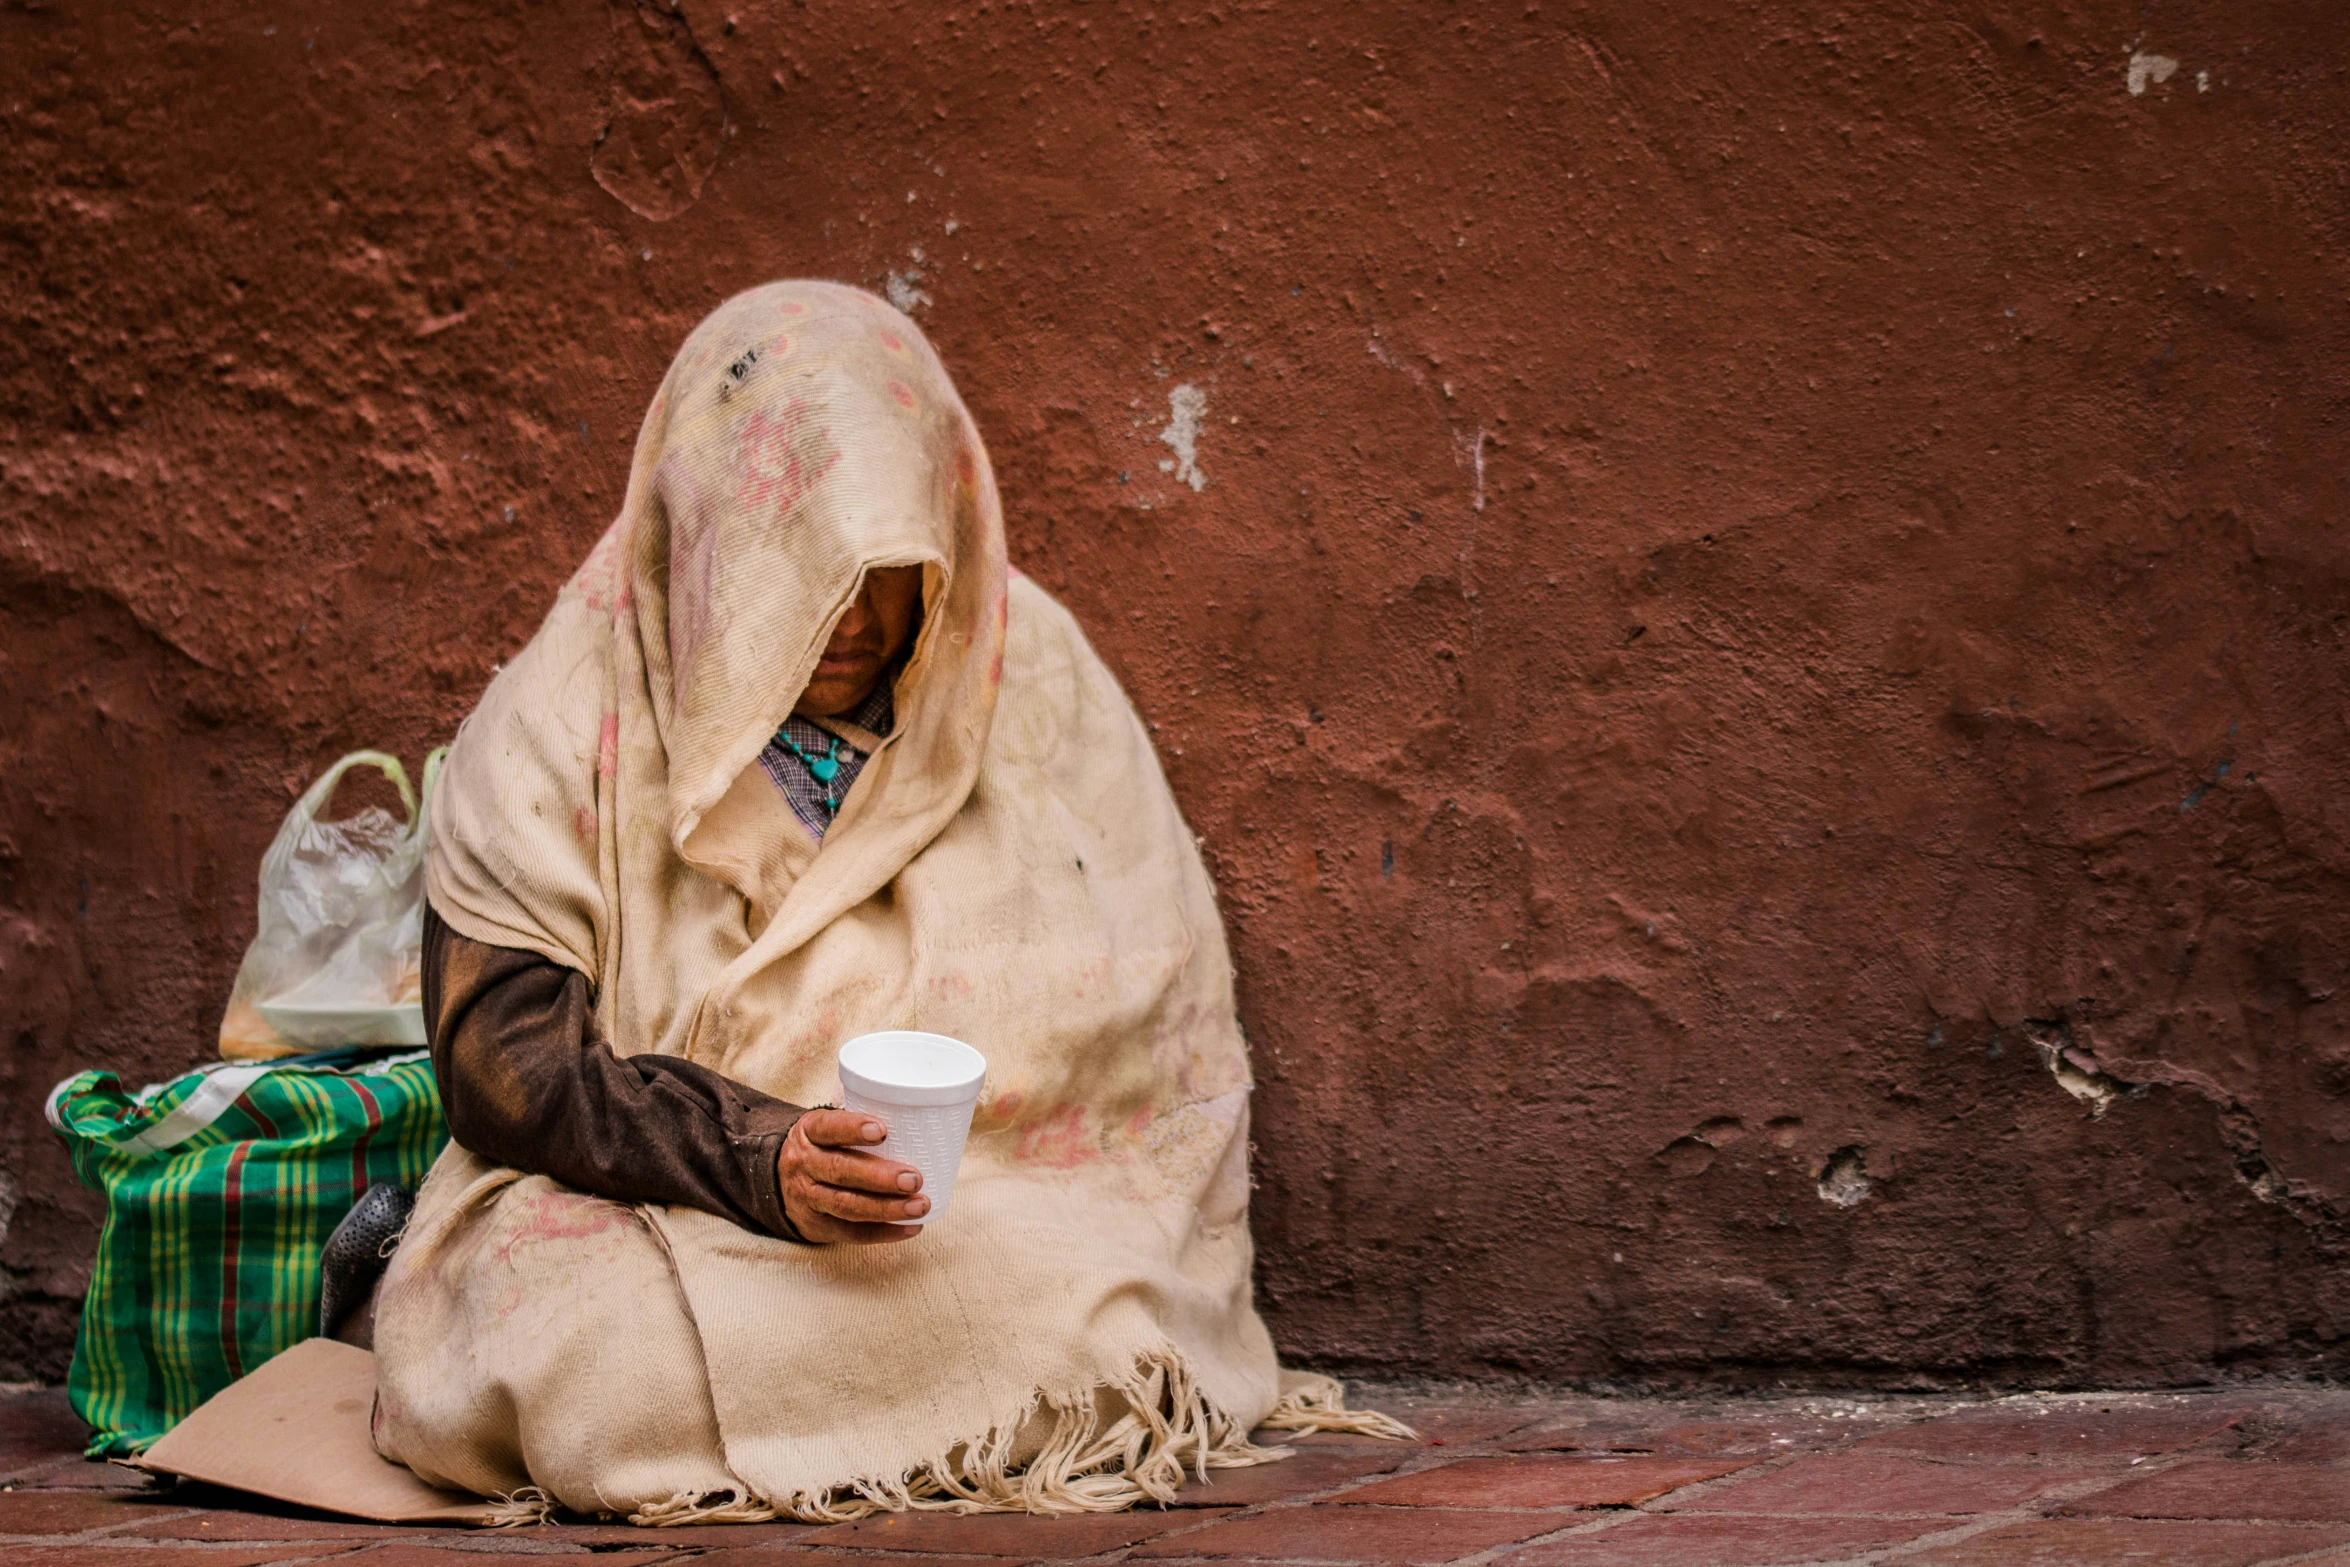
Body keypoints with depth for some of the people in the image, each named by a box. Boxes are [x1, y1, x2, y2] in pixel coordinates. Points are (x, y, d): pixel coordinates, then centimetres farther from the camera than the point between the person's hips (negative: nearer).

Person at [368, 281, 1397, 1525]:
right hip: (658, 1228, 0)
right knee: (609, 1345, -34)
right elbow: (501, 1060, -7)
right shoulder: (562, 723, -2)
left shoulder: (1033, 679, 4)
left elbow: (1163, 1033, 8)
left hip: (1011, 1231, 1)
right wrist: (759, 1162, -24)